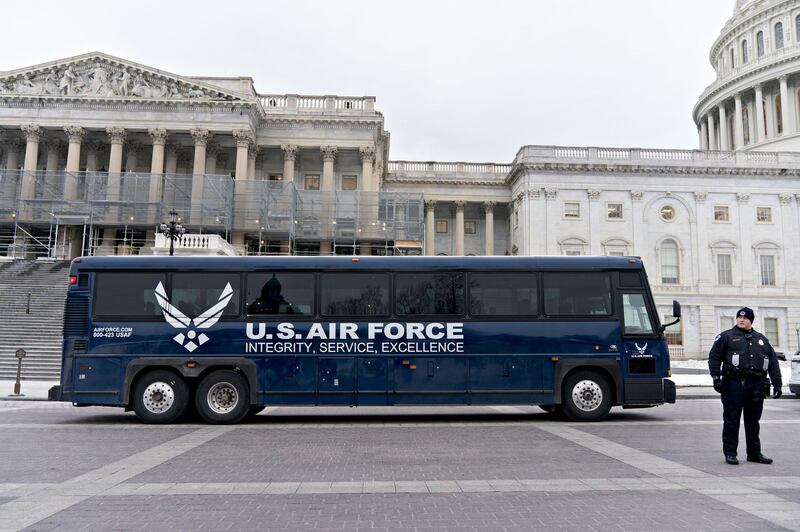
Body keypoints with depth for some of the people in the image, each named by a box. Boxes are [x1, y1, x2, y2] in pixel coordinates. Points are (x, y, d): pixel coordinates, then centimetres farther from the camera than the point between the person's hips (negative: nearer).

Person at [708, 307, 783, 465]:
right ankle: (730, 453, 6)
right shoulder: (726, 336, 5)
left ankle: (754, 453, 21)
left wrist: (777, 384, 12)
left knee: (753, 421, 11)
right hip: (733, 385, -4)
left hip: (757, 386, 4)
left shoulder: (762, 339, 18)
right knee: (731, 420, -1)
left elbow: (773, 362, 18)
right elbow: (714, 357, -2)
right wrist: (716, 378, -11)